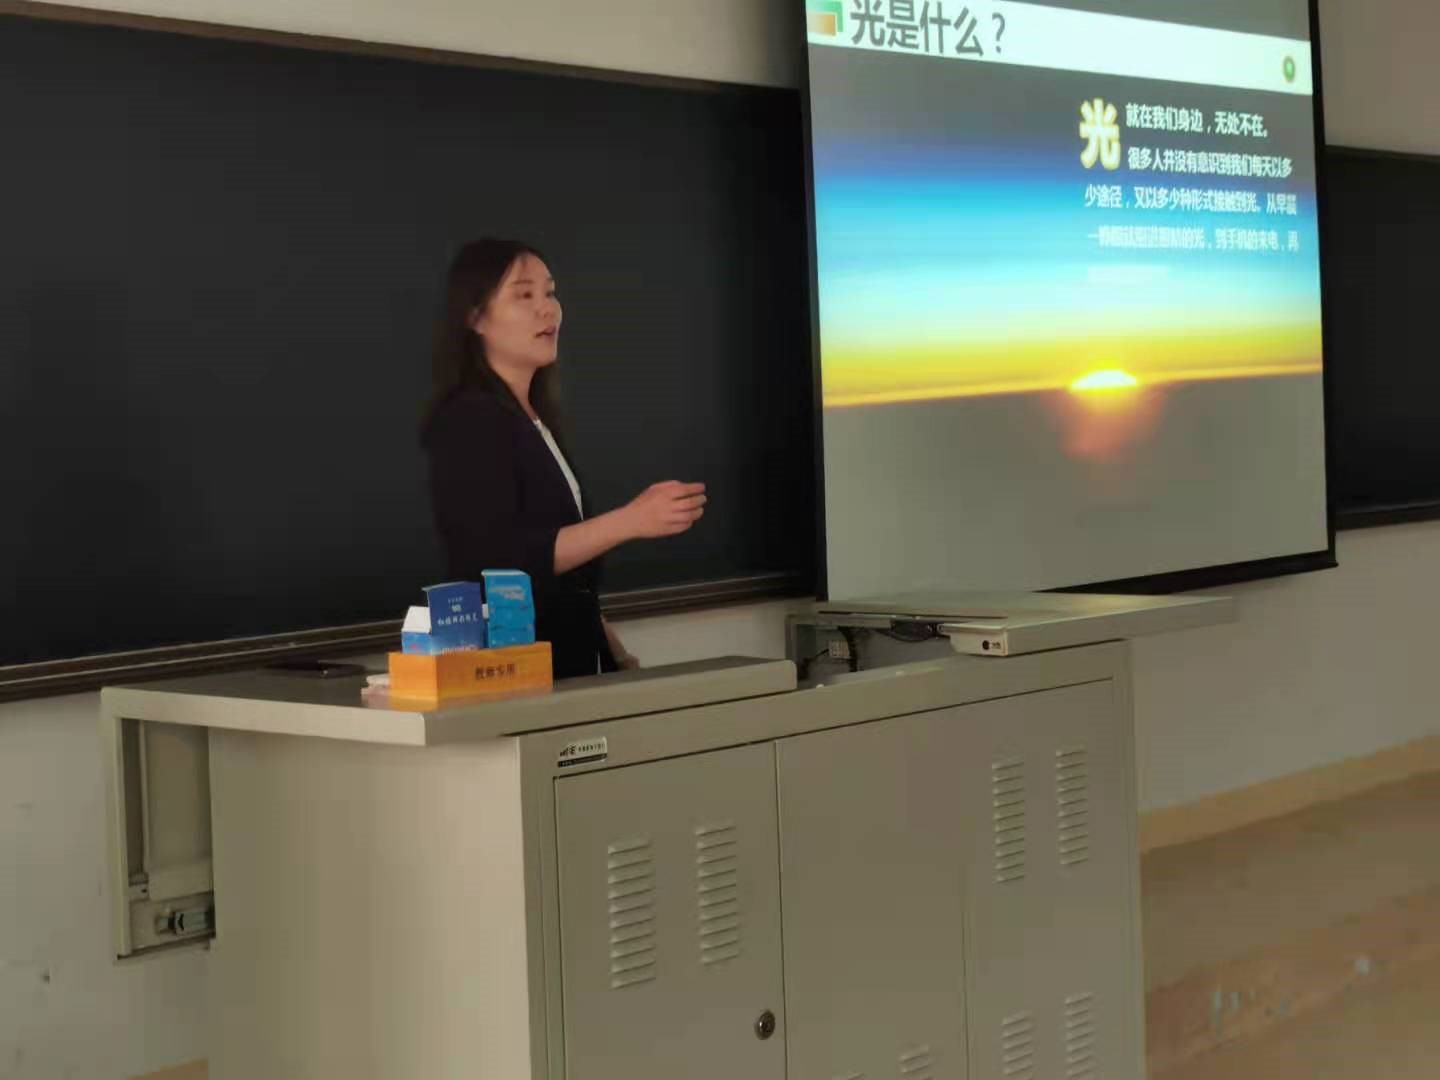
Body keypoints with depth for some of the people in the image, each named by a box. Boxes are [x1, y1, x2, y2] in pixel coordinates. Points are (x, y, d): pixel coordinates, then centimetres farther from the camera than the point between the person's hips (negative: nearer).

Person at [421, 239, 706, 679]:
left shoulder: (535, 420, 14)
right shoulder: (468, 421, -12)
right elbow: (504, 559, -22)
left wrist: (613, 654, 15)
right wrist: (630, 521, -25)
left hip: (570, 658, 8)